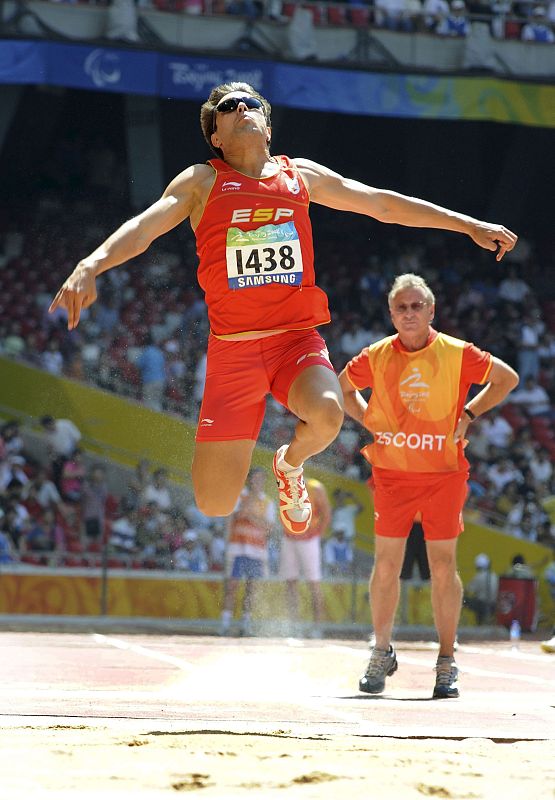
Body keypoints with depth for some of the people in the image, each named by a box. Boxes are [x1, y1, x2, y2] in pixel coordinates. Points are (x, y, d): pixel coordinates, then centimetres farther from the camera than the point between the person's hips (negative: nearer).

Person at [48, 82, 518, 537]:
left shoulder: (301, 176, 12)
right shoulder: (203, 182, 4)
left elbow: (383, 204, 18)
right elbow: (144, 227, -10)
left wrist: (469, 225, 16)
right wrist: (91, 265, -30)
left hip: (298, 337, 2)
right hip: (233, 344, -2)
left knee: (326, 415, -34)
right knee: (215, 506, -9)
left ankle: (290, 464, 4)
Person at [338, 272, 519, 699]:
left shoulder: (457, 354, -4)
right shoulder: (377, 356, 1)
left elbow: (508, 378, 9)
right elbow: (343, 387, 19)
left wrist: (468, 414, 1)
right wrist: (369, 420, 5)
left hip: (443, 473, -1)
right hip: (391, 472, 1)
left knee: (444, 566, -2)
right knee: (386, 564, 1)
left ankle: (447, 663, 6)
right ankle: (382, 653, 18)